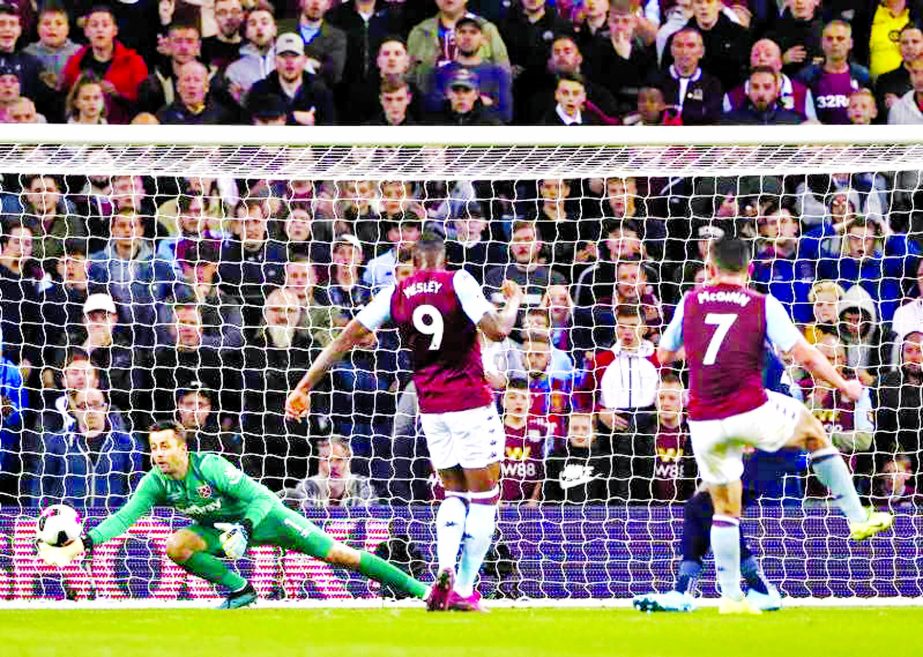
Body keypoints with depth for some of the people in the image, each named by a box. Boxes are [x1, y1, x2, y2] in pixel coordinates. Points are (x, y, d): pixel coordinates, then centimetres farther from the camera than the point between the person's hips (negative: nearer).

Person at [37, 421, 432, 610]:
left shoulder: (211, 467, -31)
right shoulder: (155, 484, -17)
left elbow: (259, 498, -30)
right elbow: (124, 517, -25)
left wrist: (242, 531, -46)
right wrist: (83, 544, -39)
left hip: (262, 516, -5)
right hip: (220, 526, 5)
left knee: (336, 553, -10)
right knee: (177, 547, -22)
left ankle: (415, 588, -3)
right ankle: (240, 591, -6)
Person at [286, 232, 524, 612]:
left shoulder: (395, 294, 5)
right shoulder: (458, 282, -7)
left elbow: (346, 339, 6)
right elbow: (497, 331, -14)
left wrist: (305, 386, 11)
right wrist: (513, 302, 8)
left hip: (430, 407, 4)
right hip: (470, 402, -4)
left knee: (454, 493, 17)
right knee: (484, 496, 3)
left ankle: (444, 568, -7)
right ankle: (464, 591, -4)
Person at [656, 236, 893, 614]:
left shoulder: (690, 302, 6)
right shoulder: (763, 306, -1)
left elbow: (664, 356, 18)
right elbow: (805, 356, -6)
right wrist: (846, 387, 8)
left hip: (704, 423, 2)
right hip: (752, 413, -2)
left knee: (725, 509, 14)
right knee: (813, 431, 26)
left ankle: (730, 596, 10)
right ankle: (858, 519, 27)